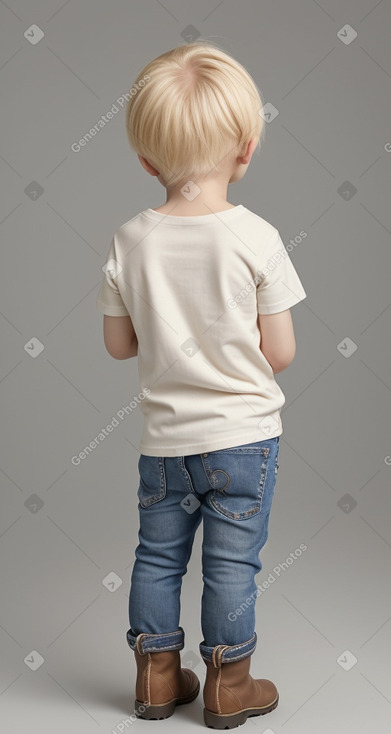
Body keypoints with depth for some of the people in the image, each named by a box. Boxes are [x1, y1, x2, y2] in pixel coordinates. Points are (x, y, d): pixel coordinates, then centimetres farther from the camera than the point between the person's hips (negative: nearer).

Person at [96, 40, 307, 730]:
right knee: (232, 562, 10)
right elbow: (280, 351, -11)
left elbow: (118, 343, 0)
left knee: (158, 555, 18)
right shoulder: (257, 238, -15)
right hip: (243, 434, -2)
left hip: (164, 436, 3)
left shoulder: (130, 240, -8)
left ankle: (157, 675, 31)